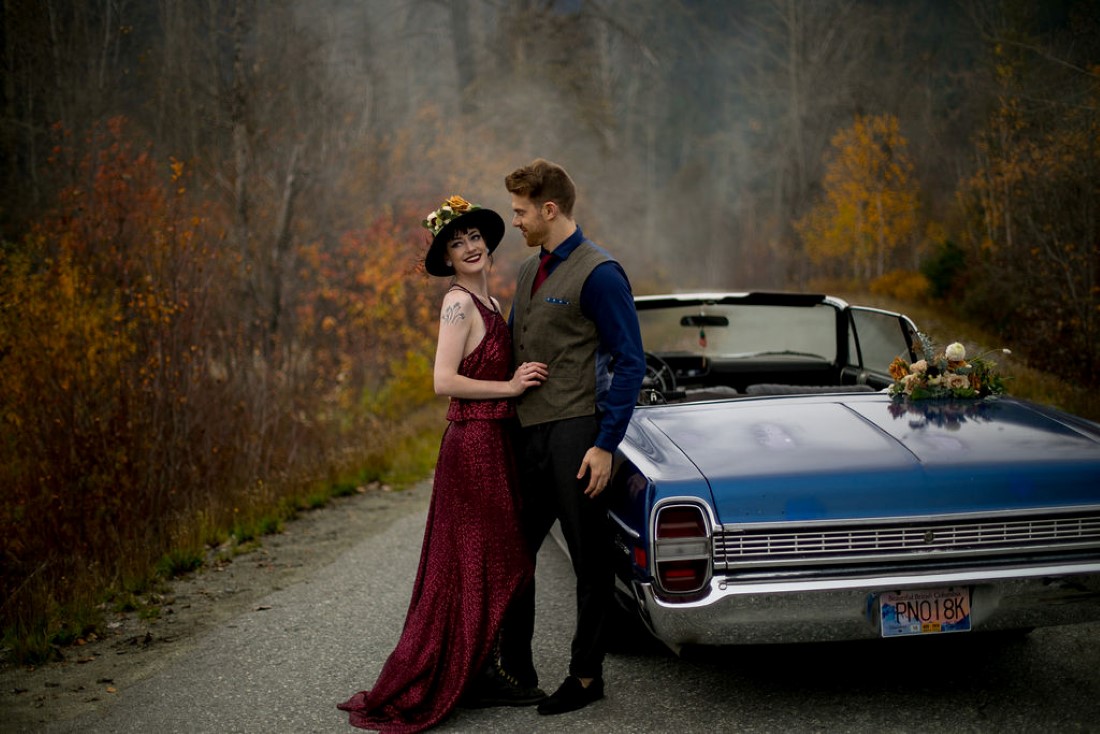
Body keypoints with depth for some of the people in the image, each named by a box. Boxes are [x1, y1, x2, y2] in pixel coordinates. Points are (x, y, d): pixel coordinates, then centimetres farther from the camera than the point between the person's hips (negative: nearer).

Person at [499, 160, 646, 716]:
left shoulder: (598, 273, -10)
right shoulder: (528, 272, 14)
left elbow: (629, 363, -12)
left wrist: (605, 445, -16)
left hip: (574, 435, -8)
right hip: (526, 435, 8)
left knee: (589, 560, 4)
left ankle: (586, 676, 16)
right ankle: (515, 666, 24)